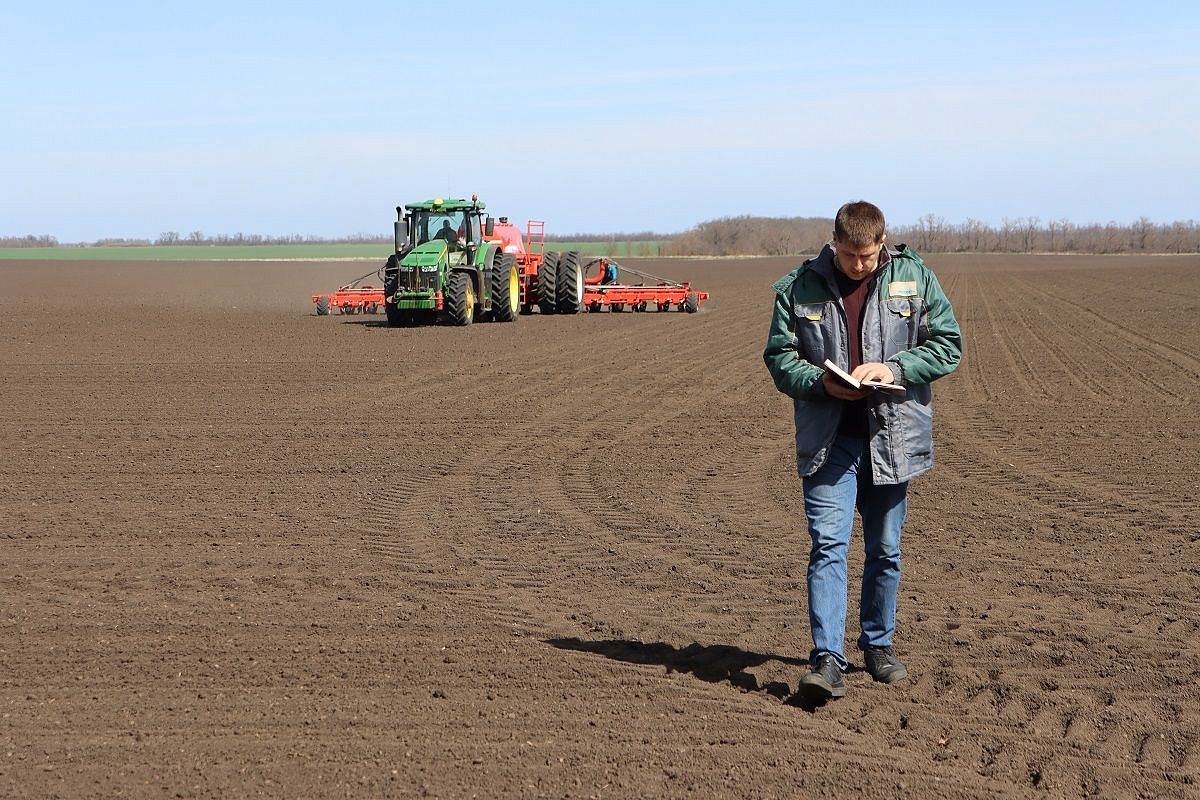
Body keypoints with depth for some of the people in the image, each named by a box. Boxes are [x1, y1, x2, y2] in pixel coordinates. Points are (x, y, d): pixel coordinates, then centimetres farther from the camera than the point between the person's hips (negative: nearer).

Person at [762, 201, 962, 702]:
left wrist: (894, 368, -14)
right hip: (828, 439, -1)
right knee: (828, 544, -11)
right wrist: (822, 382, -16)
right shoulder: (800, 287, -1)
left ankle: (878, 644, 29)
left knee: (885, 549, 12)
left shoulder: (915, 278, 1)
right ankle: (827, 658, -11)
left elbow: (948, 345, 2)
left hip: (892, 437, 1)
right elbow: (779, 357, 3)